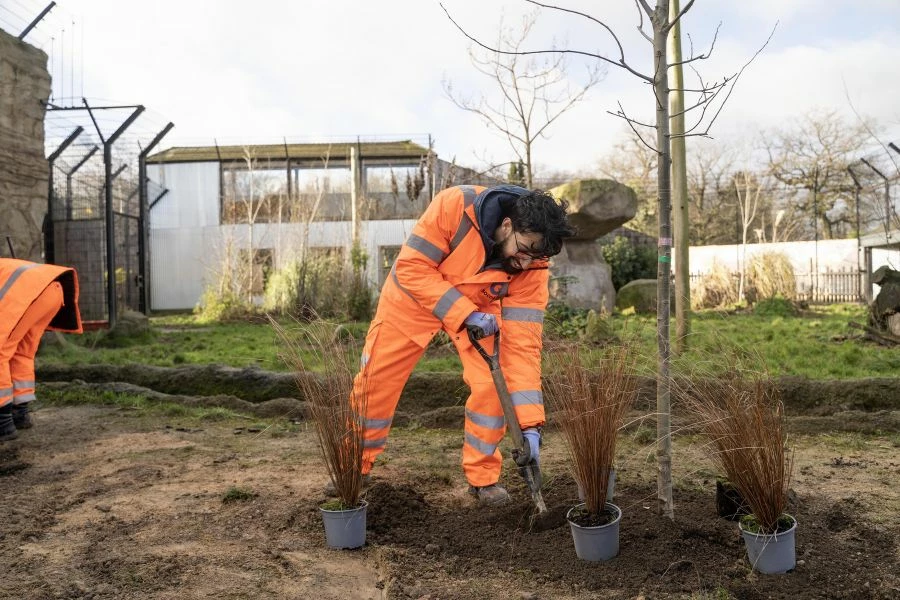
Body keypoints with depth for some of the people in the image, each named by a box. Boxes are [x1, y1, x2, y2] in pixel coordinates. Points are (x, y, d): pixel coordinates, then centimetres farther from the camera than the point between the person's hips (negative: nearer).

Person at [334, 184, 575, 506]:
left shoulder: (533, 265, -28)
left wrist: (530, 425, -33)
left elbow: (523, 342, -28)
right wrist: (464, 314, -36)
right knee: (375, 379, 4)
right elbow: (411, 267, -29)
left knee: (492, 385, -14)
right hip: (413, 293, -1)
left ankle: (483, 477, 8)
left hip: (479, 305, 1)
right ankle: (355, 466, 26)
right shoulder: (455, 205, -37)